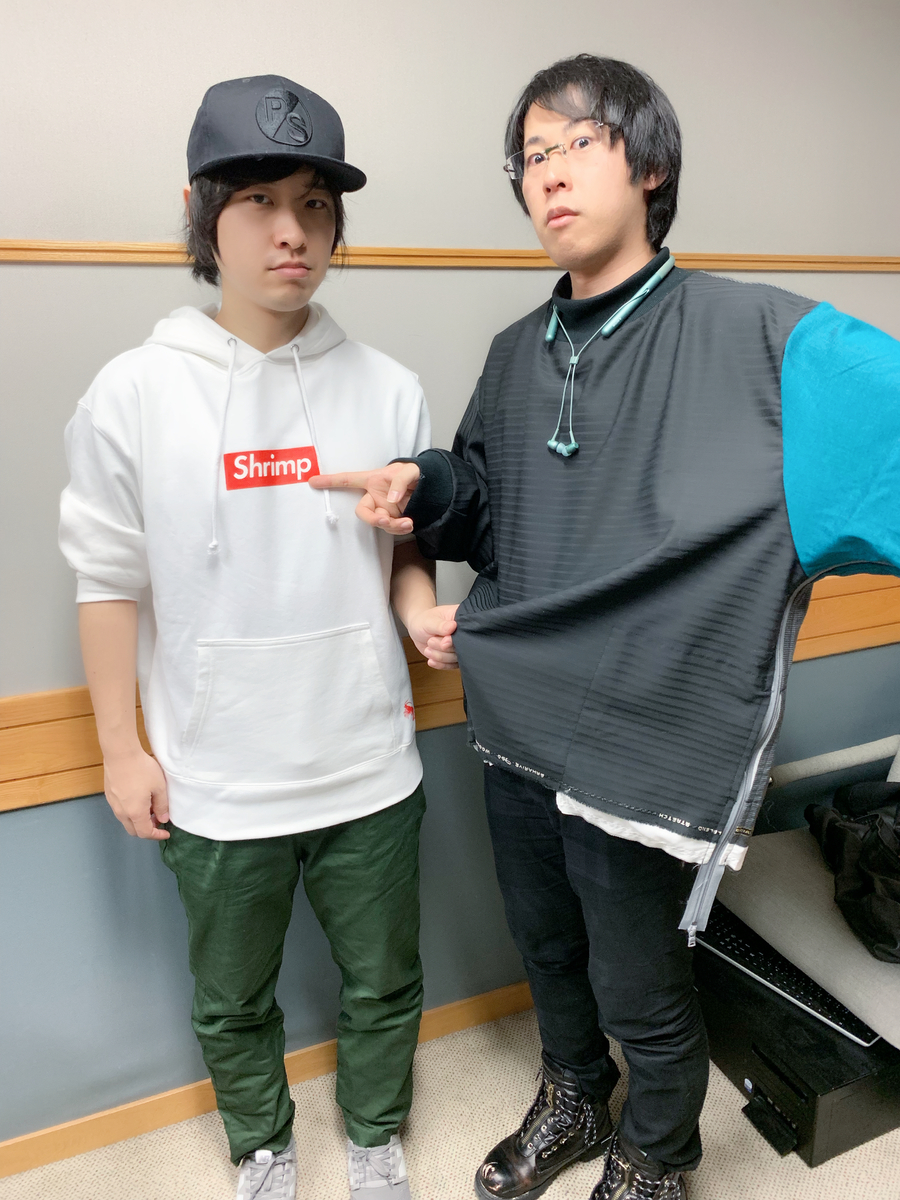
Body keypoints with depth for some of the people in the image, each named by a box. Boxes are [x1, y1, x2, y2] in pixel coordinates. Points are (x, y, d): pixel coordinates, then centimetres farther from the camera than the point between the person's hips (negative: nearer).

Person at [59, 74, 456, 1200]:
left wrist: (422, 612, -14)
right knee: (232, 1003, 22)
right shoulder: (134, 395, -7)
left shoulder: (387, 389, -3)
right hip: (215, 781, 0)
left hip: (367, 768, 1)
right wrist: (121, 748, 0)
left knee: (382, 984, 21)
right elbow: (110, 582, -2)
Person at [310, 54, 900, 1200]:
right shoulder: (517, 354, 6)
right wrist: (425, 486, -5)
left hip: (645, 746, -5)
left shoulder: (757, 338, -13)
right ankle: (574, 1101, 58)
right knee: (547, 948, 26)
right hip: (515, 728, 6)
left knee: (641, 995, 17)